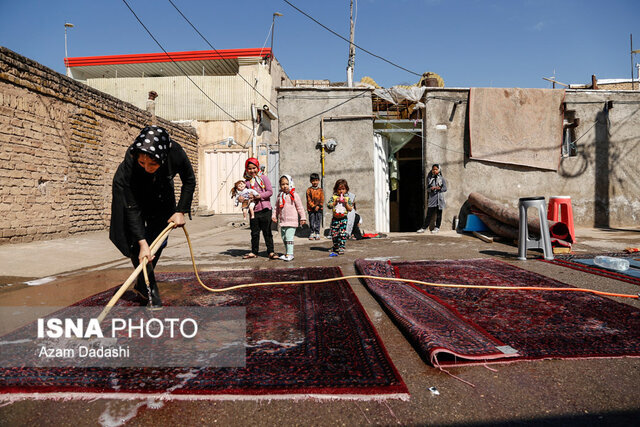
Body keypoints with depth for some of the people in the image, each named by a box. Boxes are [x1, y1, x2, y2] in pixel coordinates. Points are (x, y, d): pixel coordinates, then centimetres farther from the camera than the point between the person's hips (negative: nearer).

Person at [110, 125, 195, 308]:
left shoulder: (175, 153, -36)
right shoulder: (130, 163, -40)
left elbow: (189, 181, -14)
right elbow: (132, 208, -35)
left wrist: (180, 211, -18)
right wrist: (142, 243, -38)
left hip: (161, 195, 3)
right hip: (129, 191, -3)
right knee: (136, 243, -13)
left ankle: (141, 285, 23)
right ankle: (150, 293, 0)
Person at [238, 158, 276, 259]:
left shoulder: (263, 178, 1)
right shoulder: (247, 181, 10)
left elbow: (270, 191, -6)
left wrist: (259, 196, -18)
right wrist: (241, 198, -10)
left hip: (265, 209, -3)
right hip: (253, 210, 3)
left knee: (267, 232, 2)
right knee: (254, 233, 10)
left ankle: (271, 252, 10)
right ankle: (254, 252, 22)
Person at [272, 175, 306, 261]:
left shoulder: (294, 195, -4)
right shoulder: (280, 195, 11)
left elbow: (300, 207, -2)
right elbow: (277, 207, 20)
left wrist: (303, 218, -4)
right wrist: (274, 215, 10)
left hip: (292, 221, -6)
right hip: (282, 221, 6)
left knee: (289, 237, -13)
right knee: (284, 238, 12)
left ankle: (289, 254, -10)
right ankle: (287, 253, 24)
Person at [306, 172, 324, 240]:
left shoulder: (321, 190, 5)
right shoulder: (309, 190, 0)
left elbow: (322, 200, 2)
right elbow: (309, 200, -4)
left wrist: (318, 206, -12)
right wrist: (314, 207, -13)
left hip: (319, 209, 1)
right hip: (311, 209, -1)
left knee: (318, 221, 2)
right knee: (311, 221, 3)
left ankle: (317, 233, 11)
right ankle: (312, 233, 15)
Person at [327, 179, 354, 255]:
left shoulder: (347, 198, 4)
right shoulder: (334, 197, 3)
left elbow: (350, 209, 1)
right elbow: (328, 205, -6)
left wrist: (346, 203, -12)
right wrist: (335, 202, -15)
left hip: (343, 218, -1)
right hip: (335, 218, 1)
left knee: (342, 234, -8)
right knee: (334, 234, 7)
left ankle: (341, 248, -2)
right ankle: (335, 247, 24)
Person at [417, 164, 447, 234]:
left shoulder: (442, 178, 3)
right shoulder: (430, 178, 8)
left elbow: (445, 188, 2)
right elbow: (427, 188, 10)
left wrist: (439, 188, -18)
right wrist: (431, 188, -12)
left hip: (439, 198, -1)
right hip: (432, 198, 1)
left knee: (439, 214, 5)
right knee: (429, 214, -1)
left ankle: (437, 227, 14)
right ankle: (424, 228, 2)